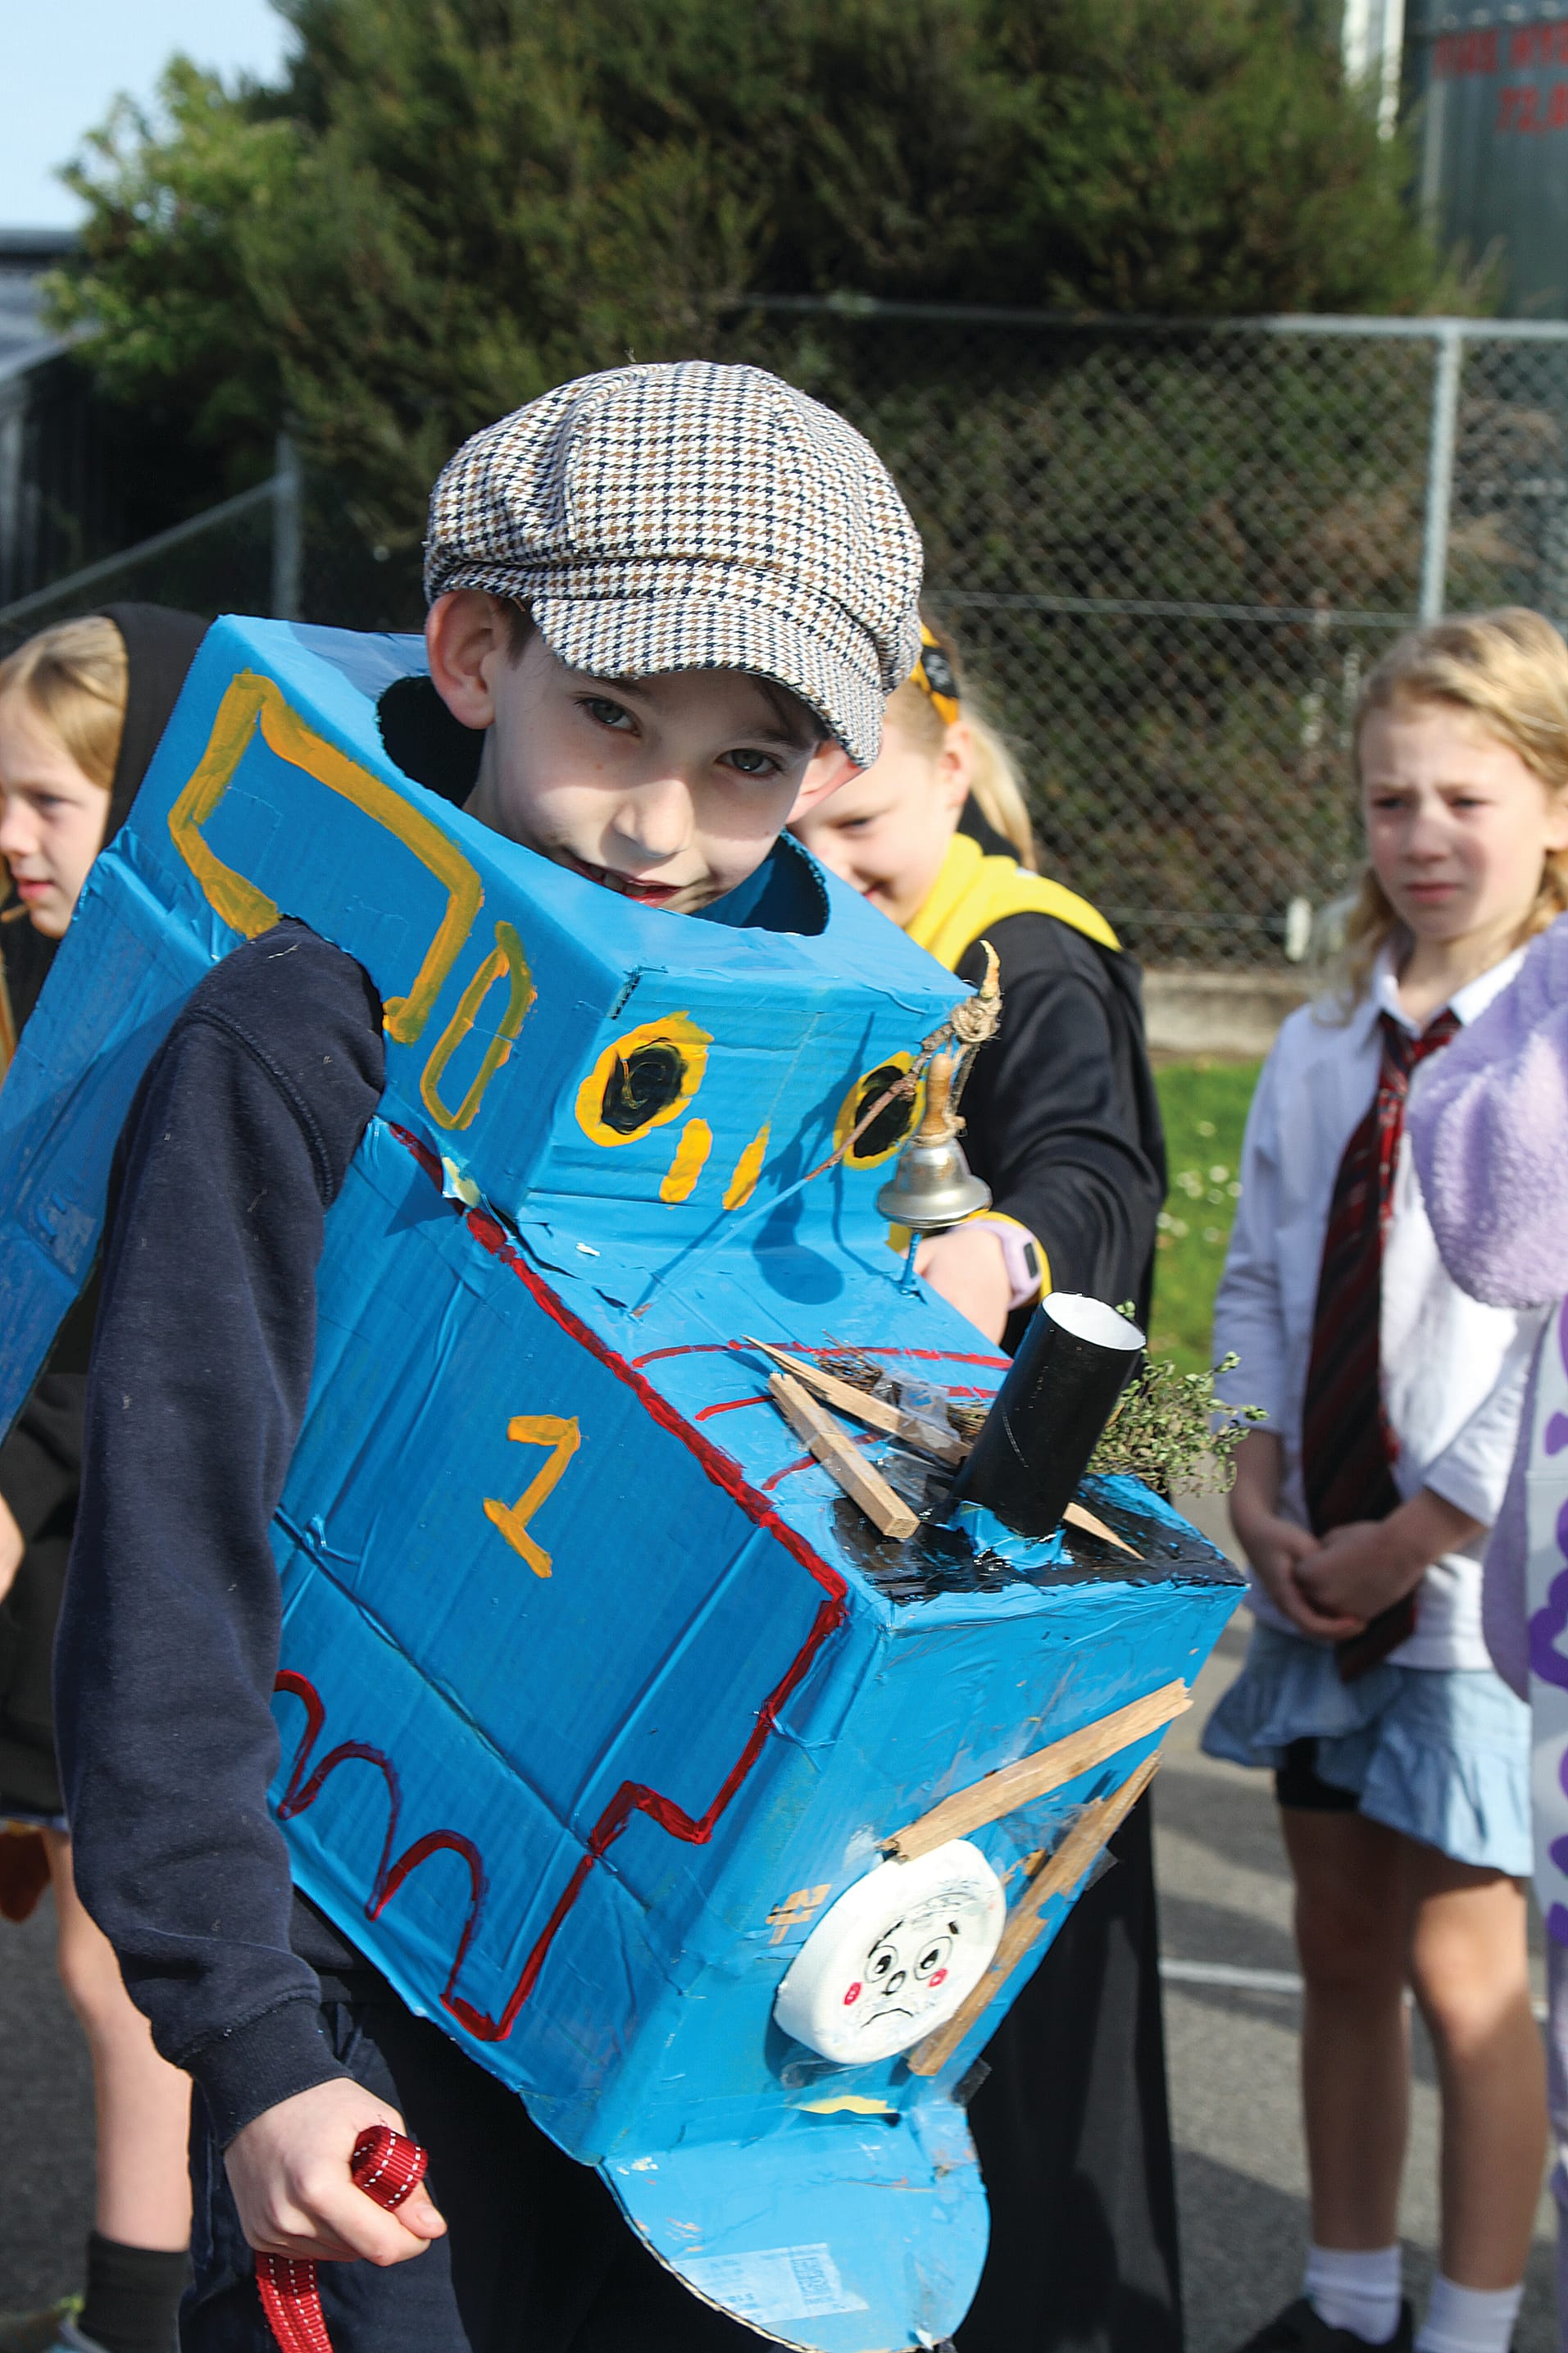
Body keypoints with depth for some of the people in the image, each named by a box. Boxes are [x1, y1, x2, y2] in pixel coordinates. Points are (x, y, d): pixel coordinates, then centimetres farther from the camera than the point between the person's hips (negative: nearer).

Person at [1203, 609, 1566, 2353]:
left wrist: (1417, 1534, -15)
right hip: (1318, 1574, 6)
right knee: (1338, 1947, 14)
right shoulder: (1316, 1052, 6)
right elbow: (1256, 1279, 11)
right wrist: (1258, 1492, -3)